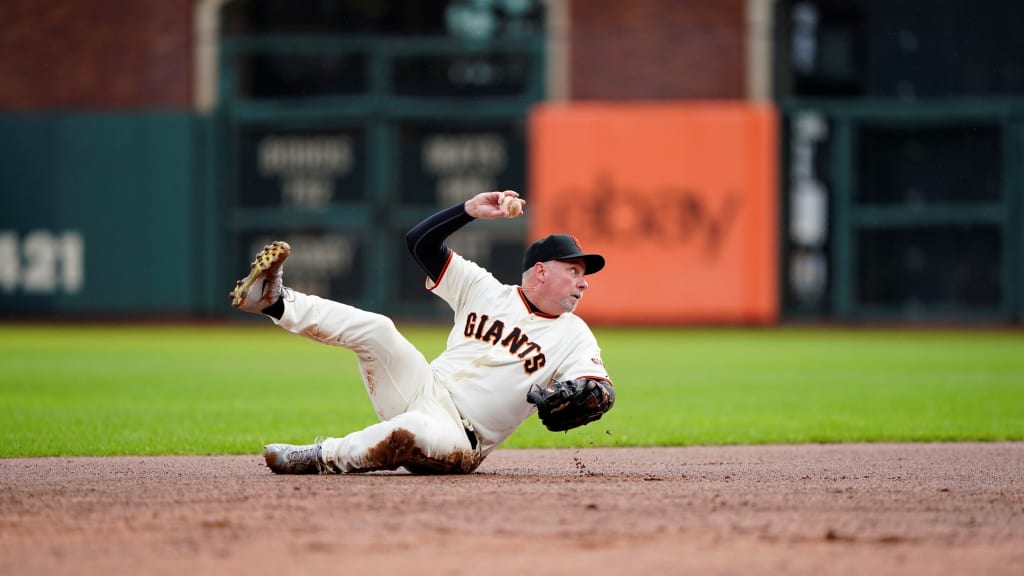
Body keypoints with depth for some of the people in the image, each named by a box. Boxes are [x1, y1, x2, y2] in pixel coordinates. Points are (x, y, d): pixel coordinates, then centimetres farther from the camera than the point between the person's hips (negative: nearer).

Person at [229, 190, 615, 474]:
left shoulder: (575, 337, 3)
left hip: (459, 439, -4)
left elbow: (602, 392, -10)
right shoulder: (483, 289, 10)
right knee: (375, 329, -20)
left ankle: (317, 459, -28)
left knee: (417, 431, -40)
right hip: (420, 390, 4)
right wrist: (470, 209, -6)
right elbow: (420, 241, 7)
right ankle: (276, 302, -20)